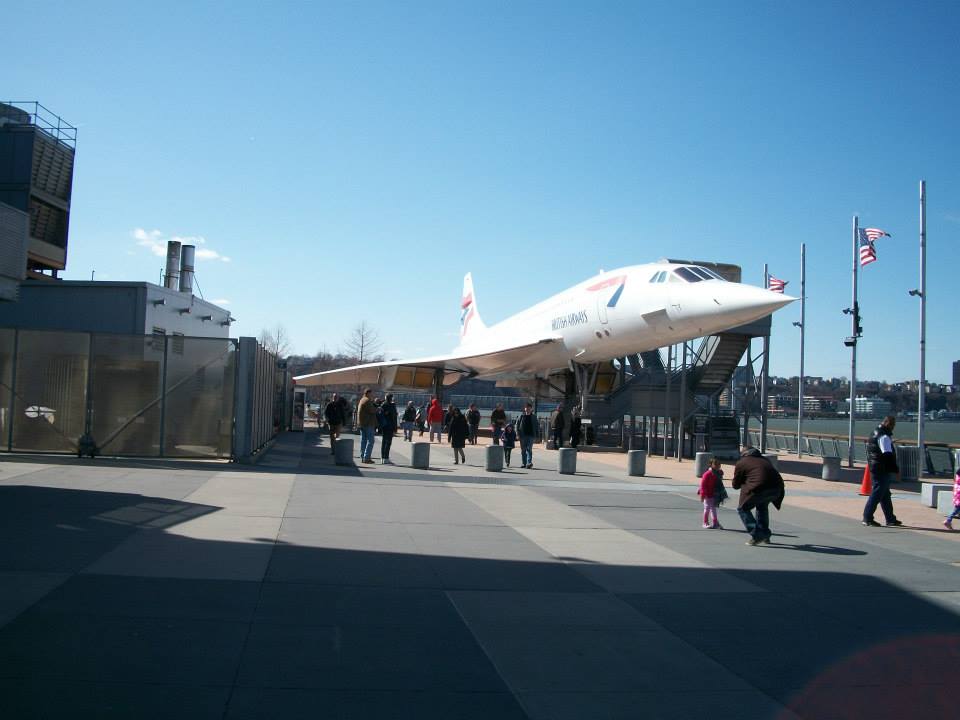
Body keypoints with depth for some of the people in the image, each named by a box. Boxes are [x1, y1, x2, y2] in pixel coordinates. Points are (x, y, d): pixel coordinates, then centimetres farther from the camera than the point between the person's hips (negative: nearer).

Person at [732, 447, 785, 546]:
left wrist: (744, 481, 39)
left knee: (743, 509, 14)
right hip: (777, 487, 6)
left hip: (760, 489, -6)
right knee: (762, 506, 34)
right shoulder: (764, 460, 32)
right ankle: (765, 536, 34)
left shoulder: (741, 463, 16)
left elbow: (735, 485, 18)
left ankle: (757, 535, 2)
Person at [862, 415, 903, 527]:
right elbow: (888, 455, -22)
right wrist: (895, 469, -18)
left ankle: (890, 519, 23)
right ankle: (867, 518, -2)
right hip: (882, 470, -10)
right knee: (877, 493, -5)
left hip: (875, 468, 10)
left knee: (885, 494, 16)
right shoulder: (884, 437, -17)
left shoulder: (876, 433, 15)